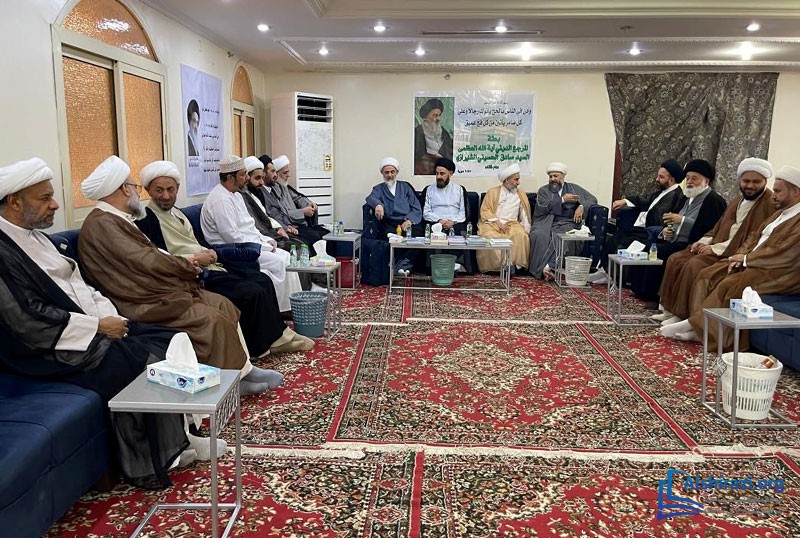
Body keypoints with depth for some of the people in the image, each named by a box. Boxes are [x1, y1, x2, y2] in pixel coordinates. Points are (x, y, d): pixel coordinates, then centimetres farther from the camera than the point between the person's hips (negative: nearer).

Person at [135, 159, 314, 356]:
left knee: (262, 280, 0)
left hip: (206, 266, 9)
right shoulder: (146, 220, -10)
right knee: (252, 292, -19)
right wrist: (196, 259, -16)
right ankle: (266, 343, -1)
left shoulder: (176, 213, 19)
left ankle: (277, 336, 5)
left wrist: (207, 253, 3)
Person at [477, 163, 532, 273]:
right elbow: (485, 211, 4)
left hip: (512, 223, 2)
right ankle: (497, 265, -25)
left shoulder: (521, 194, 19)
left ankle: (517, 265, -24)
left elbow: (524, 214, 12)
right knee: (489, 237, -35)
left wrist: (526, 229, -3)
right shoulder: (493, 192, 12)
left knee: (521, 235, -32)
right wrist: (497, 222, -11)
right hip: (492, 223, -2)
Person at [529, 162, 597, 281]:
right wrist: (563, 200, -3)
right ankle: (545, 269, -36)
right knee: (539, 235, -34)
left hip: (566, 223, 0)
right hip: (546, 223, 0)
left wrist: (581, 206, -3)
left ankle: (548, 267, -37)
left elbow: (592, 199, 17)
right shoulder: (543, 190, 18)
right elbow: (542, 207, 0)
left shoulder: (574, 188, 21)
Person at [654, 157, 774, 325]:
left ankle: (682, 315, -18)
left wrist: (715, 248, -19)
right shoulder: (738, 201, 20)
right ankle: (670, 309, -1)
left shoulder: (770, 204, -10)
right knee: (675, 259, -4)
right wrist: (704, 242, 1)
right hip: (717, 247, 9)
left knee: (695, 265, -28)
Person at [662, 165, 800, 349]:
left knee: (730, 285, -29)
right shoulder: (781, 213, 19)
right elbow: (754, 236, 18)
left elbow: (783, 255, -21)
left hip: (778, 273, -10)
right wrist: (740, 255, -2)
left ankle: (693, 325, -17)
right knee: (708, 275, -6)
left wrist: (746, 259, -12)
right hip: (754, 262, 10)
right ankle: (699, 327, -13)